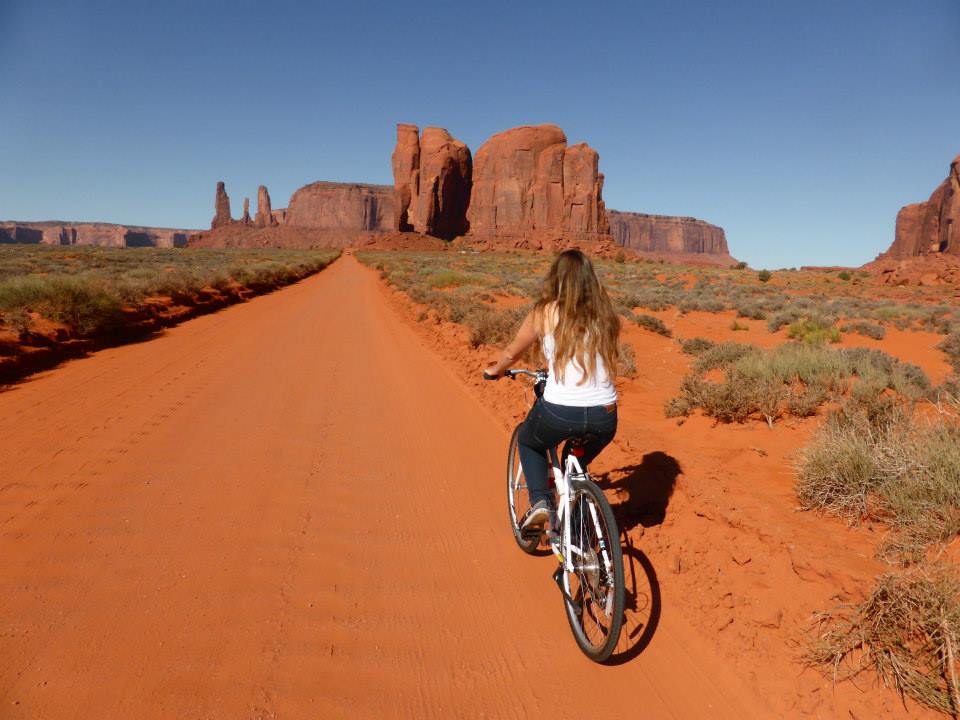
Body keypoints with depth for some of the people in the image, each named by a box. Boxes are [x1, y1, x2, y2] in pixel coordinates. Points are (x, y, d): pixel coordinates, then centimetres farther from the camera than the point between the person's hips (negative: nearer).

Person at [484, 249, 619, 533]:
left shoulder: (544, 313, 0)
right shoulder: (604, 313, 8)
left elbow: (512, 353, 14)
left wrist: (495, 370, 35)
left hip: (559, 412, -3)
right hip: (605, 418, 3)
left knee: (528, 442, 29)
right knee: (578, 459, 35)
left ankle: (540, 502, 12)